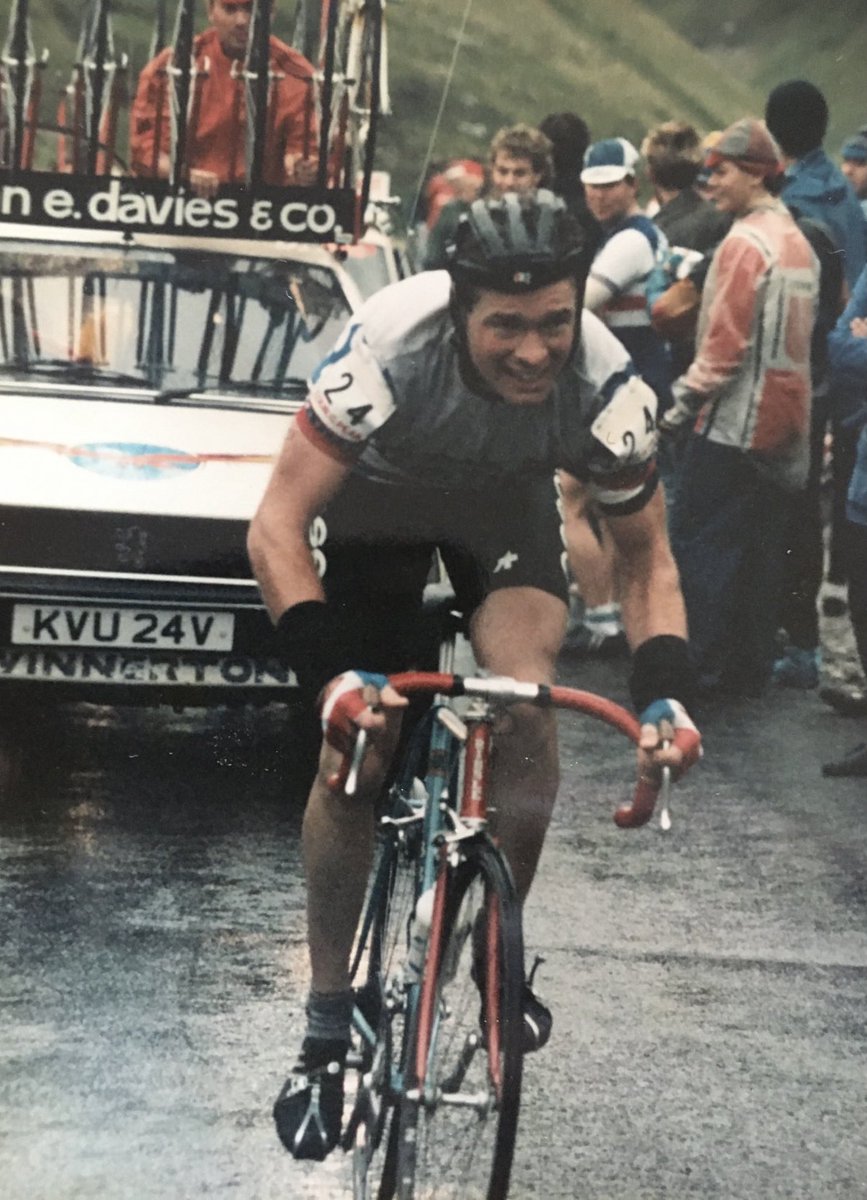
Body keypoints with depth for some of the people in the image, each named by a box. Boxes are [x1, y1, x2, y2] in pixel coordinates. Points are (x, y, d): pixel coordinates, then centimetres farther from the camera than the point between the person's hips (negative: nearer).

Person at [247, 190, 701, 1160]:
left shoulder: (607, 387, -33)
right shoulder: (389, 349, -41)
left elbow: (645, 558, -16)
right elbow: (276, 528, -36)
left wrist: (663, 697, -31)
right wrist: (334, 675, -48)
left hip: (506, 500, 1)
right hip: (376, 497, -1)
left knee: (525, 698, -24)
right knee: (354, 751, -7)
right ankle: (326, 1033, 7)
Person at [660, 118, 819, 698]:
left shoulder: (746, 242, -15)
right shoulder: (799, 242, 14)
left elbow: (724, 343, -19)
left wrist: (683, 406, -13)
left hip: (734, 422, -9)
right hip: (785, 425, 9)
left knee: (700, 542, -4)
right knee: (762, 546, 11)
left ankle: (700, 665, -7)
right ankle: (752, 667, 14)